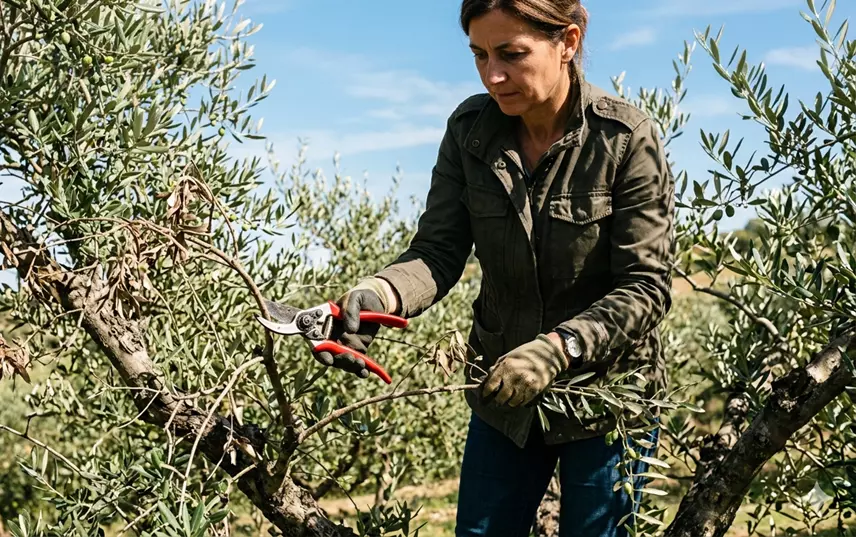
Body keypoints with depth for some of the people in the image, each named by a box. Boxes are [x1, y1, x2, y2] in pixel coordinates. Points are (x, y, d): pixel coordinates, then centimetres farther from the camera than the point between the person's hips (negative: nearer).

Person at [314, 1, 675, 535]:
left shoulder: (627, 139, -18)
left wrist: (557, 348, -33)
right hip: (504, 392, 4)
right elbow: (438, 253, -11)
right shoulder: (470, 130, -7)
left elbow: (645, 289, -19)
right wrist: (378, 294, -32)